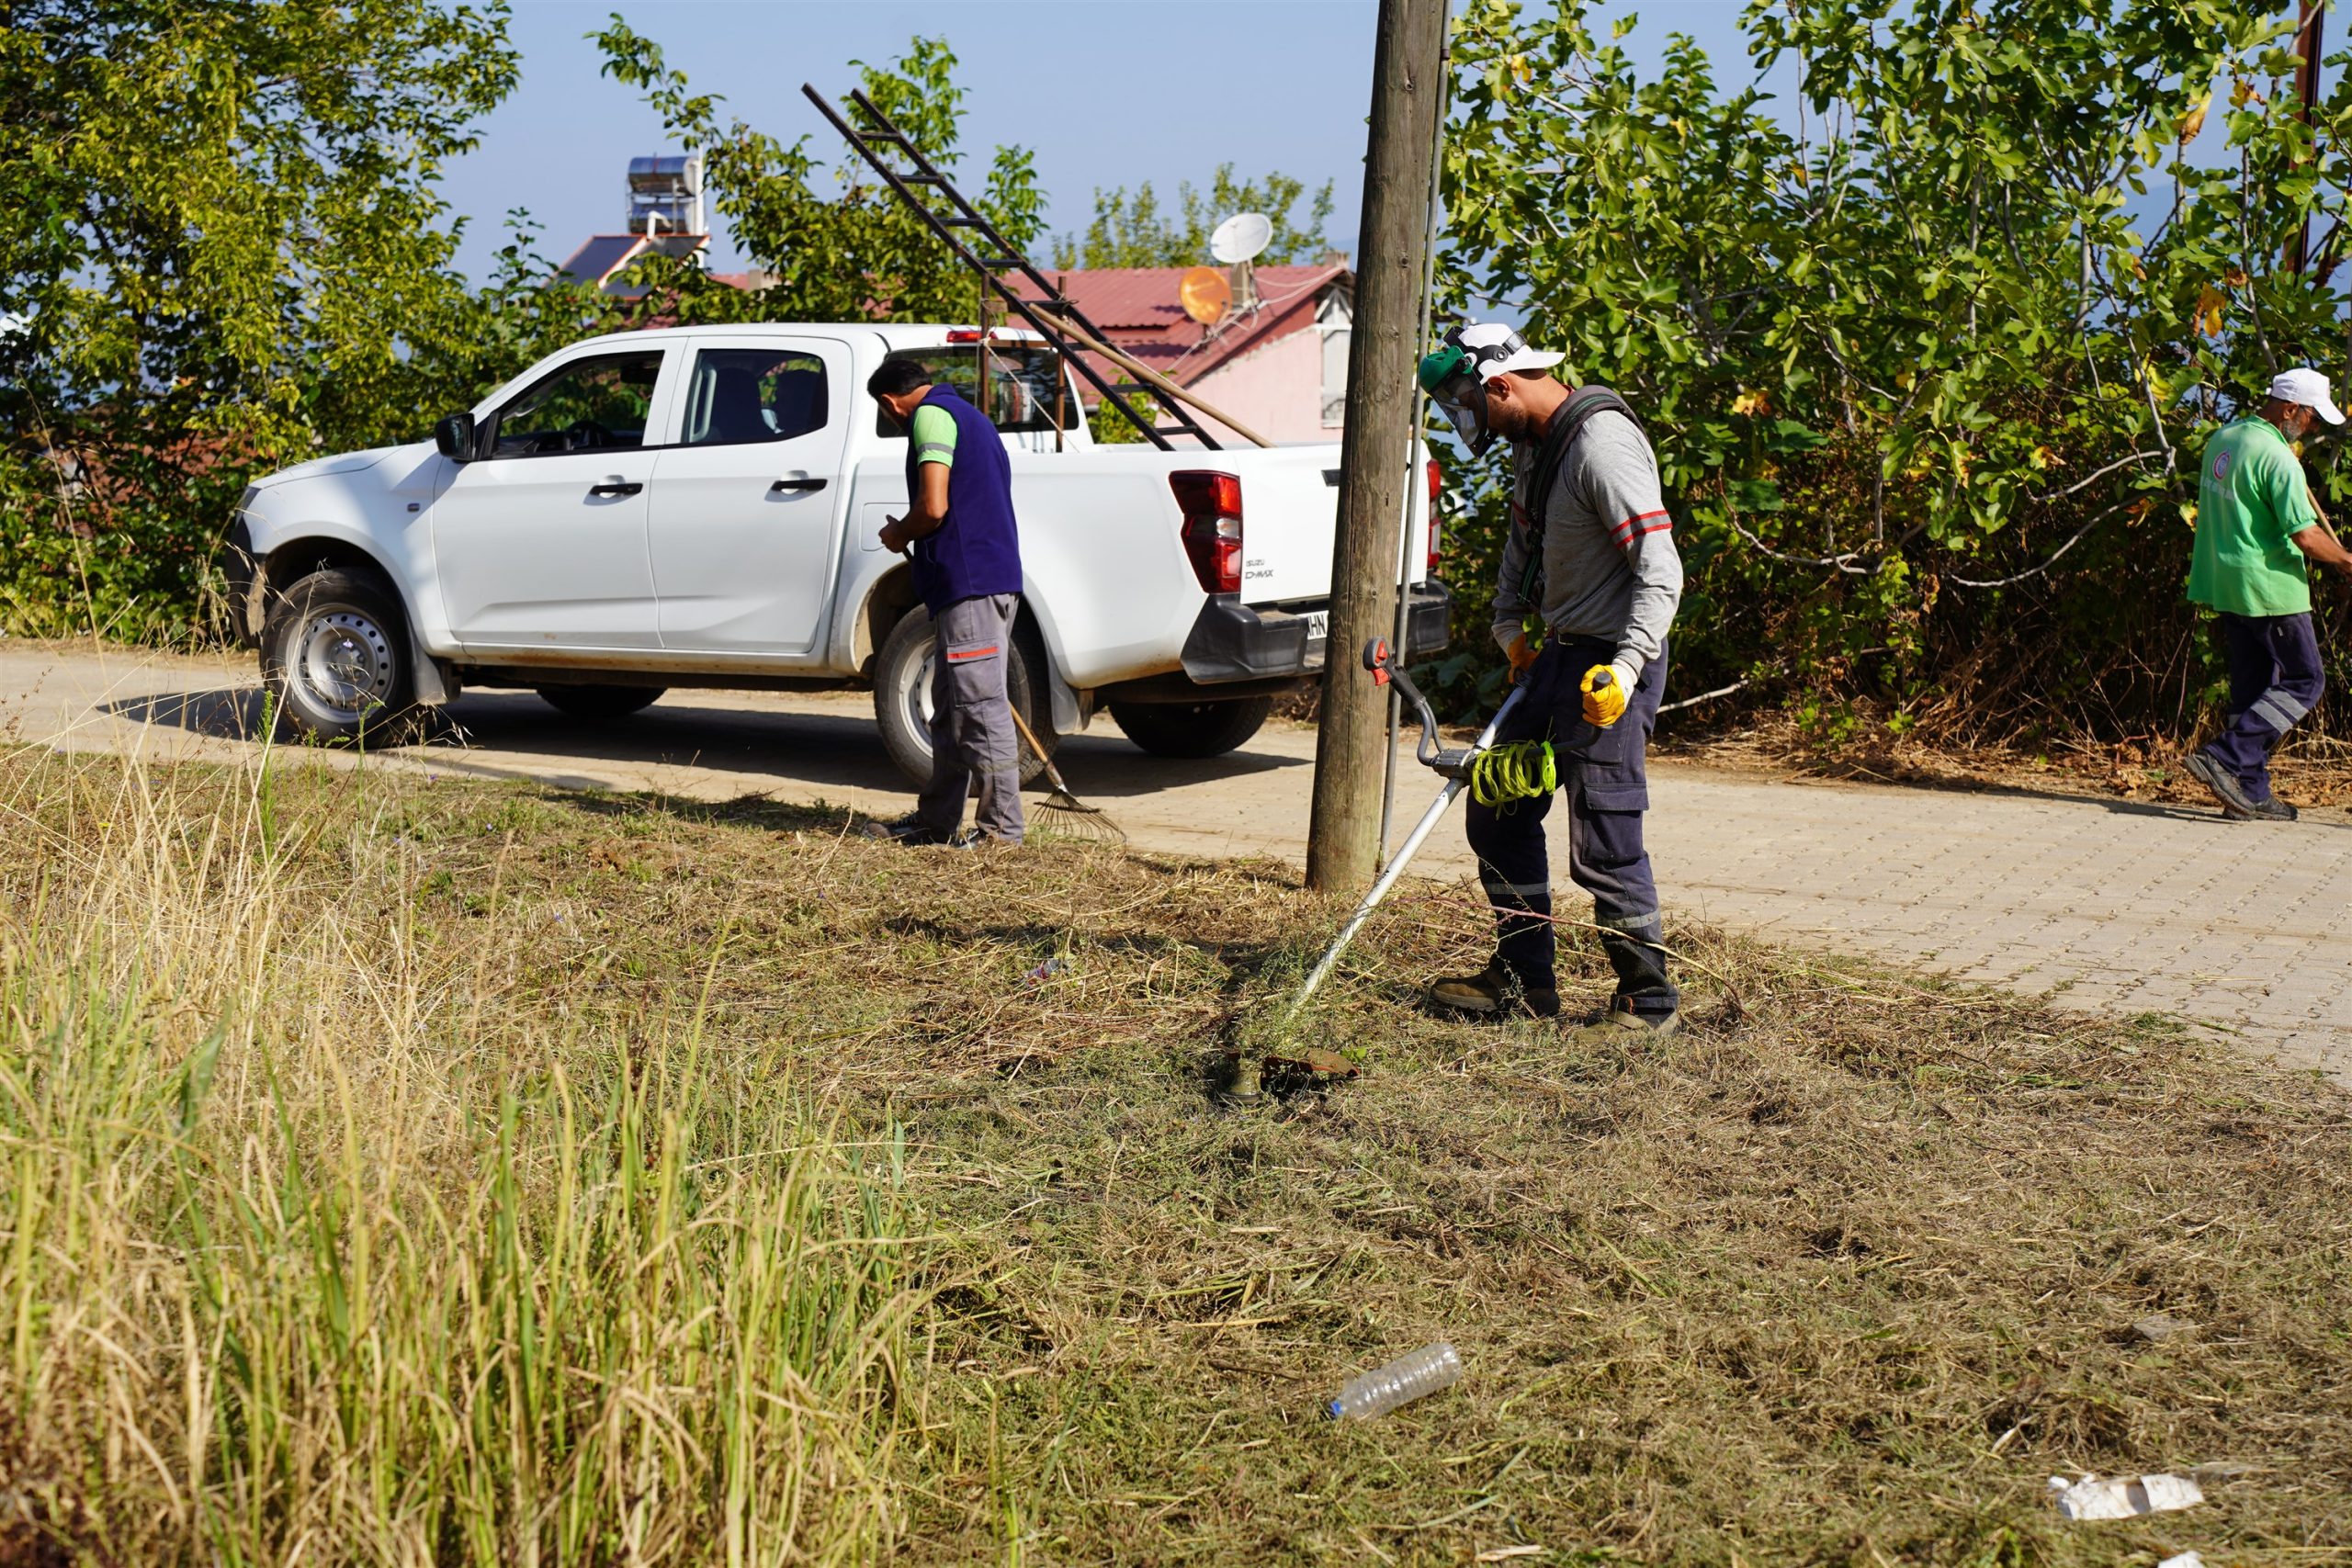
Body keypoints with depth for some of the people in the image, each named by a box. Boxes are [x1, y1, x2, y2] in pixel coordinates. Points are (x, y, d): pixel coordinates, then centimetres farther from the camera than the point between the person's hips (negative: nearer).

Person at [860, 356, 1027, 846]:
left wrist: (900, 534, 0)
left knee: (980, 706, -8)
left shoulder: (931, 417, -8)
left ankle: (1002, 825, -7)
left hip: (969, 582, -11)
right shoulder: (969, 415, 23)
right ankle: (936, 820, 21)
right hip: (992, 574, 11)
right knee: (951, 708, 15)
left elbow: (933, 507, -18)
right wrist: (910, 534, 21)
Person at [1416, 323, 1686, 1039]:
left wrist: (1626, 668, -32)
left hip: (1610, 663, -10)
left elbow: (1660, 572, -25)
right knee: (1498, 813, 14)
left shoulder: (1603, 444, -21)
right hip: (1557, 656, 10)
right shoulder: (1532, 443, 9)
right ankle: (1523, 980, 25)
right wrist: (1509, 627, 17)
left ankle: (1650, 1002, 7)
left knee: (1603, 846, -8)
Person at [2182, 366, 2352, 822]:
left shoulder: (2223, 438, 9)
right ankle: (2225, 759, -9)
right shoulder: (2278, 459, -18)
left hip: (2224, 582, 9)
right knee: (2303, 682, 1)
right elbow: (2305, 536, -21)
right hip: (2269, 588, -9)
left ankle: (2250, 793, 12)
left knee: (2251, 686, 12)